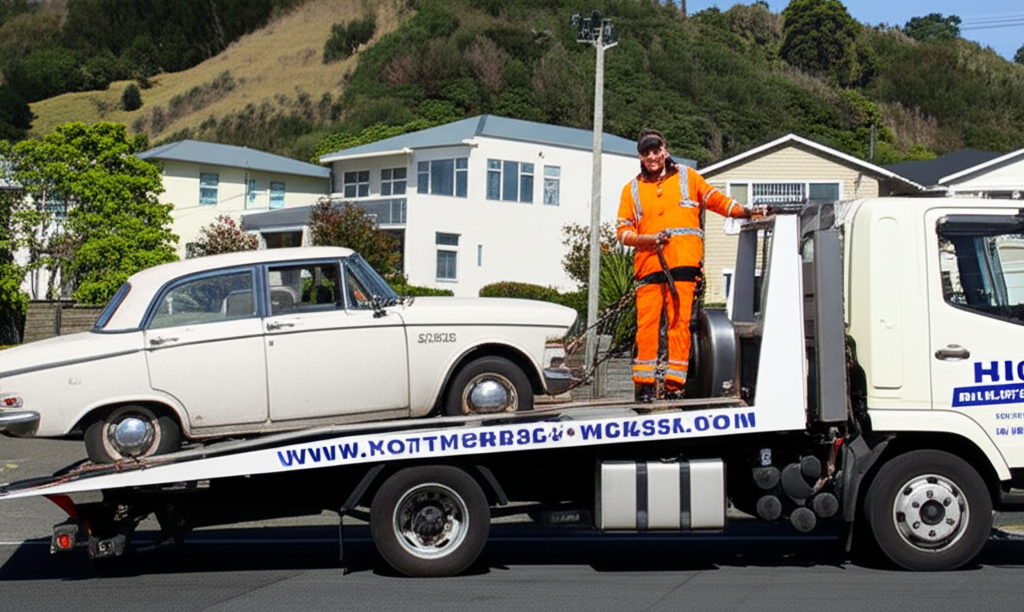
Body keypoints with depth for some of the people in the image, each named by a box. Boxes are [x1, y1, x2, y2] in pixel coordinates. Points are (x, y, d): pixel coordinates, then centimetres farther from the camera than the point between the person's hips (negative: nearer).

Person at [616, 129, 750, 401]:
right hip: (648, 264, 1)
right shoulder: (633, 189, 17)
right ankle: (645, 383, -1)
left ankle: (674, 384, -8)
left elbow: (717, 200, 20)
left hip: (683, 264, -1)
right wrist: (649, 239, -6)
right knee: (647, 324, -5)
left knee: (679, 322, -8)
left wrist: (747, 212, 9)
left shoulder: (687, 177, 16)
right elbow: (623, 230, 10)